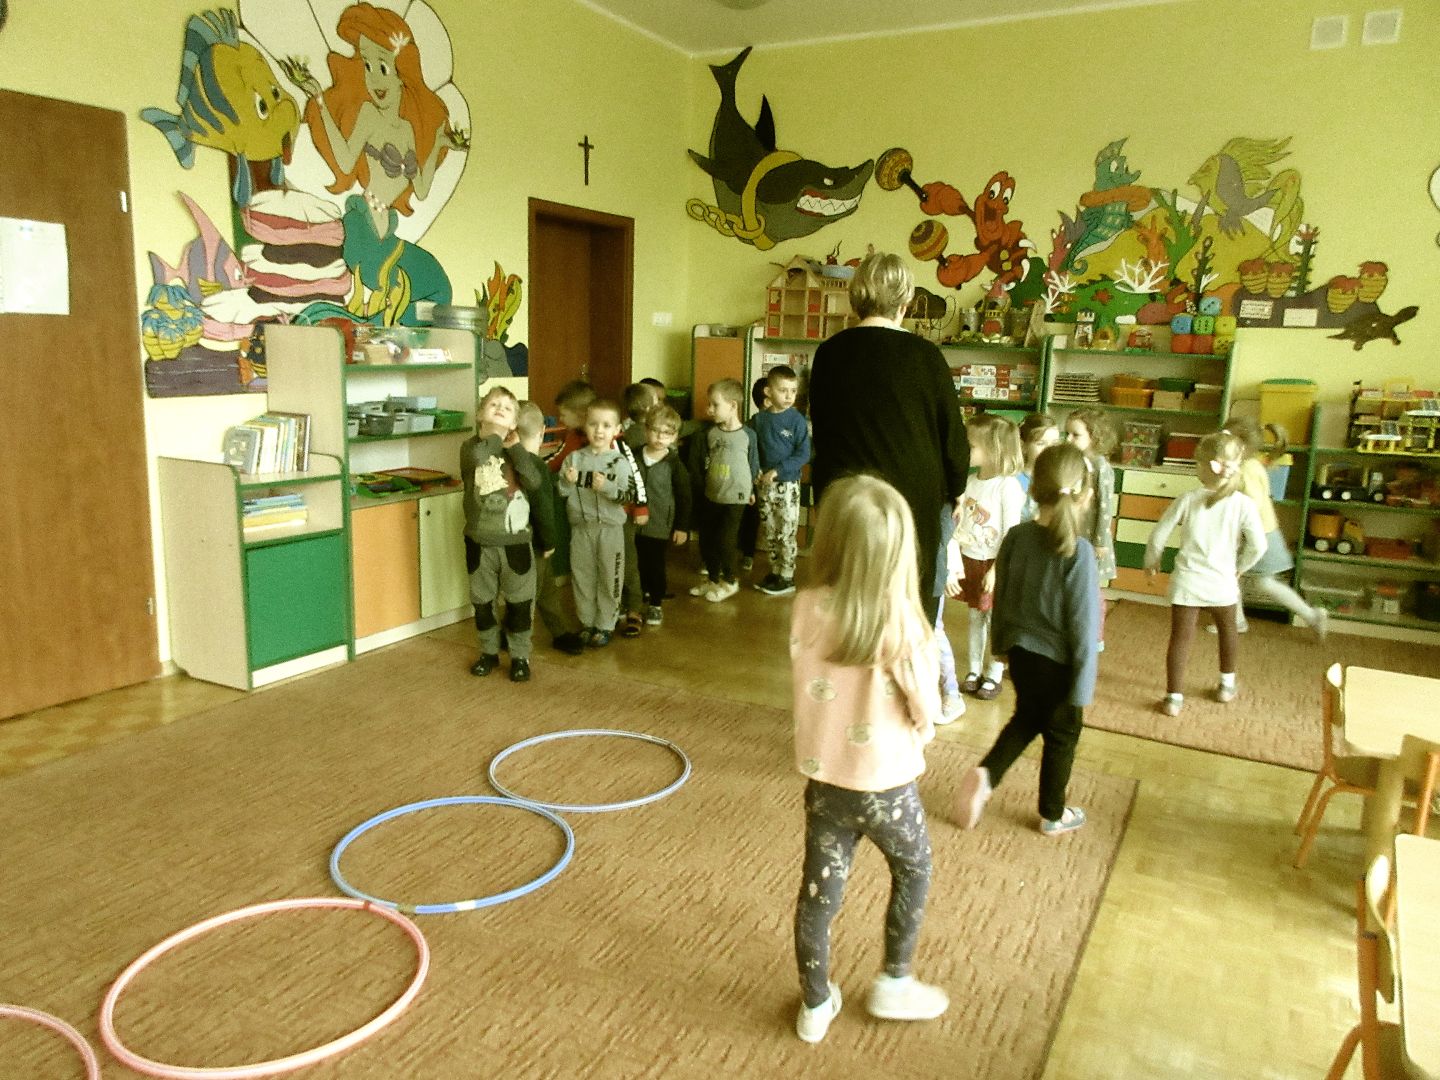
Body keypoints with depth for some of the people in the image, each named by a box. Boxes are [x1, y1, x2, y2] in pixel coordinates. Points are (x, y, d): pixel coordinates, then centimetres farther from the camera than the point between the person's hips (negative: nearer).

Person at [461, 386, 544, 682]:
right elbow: (477, 455, -26)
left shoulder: (518, 452, 3)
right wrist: (498, 438, -11)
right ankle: (489, 652, 30)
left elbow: (534, 483, -15)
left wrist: (515, 447, -15)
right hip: (480, 541, 0)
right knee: (482, 601, 12)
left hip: (515, 540, 0)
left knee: (519, 602, 6)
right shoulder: (471, 447, 0)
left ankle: (520, 656, 21)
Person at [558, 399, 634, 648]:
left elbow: (628, 497, -11)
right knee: (582, 577, 12)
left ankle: (605, 626, 21)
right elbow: (560, 494, 2)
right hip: (580, 527, 2)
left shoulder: (620, 462, -6)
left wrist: (607, 487, -26)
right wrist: (567, 481, -17)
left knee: (609, 578, 6)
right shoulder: (574, 458, 0)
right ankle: (587, 623, 28)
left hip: (610, 528, -2)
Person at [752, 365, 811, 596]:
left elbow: (803, 454, -12)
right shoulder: (759, 419, 1)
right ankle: (775, 572, 27)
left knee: (786, 533, 2)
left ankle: (787, 577, 13)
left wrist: (777, 471, -17)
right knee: (770, 533, 13)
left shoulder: (797, 420, -10)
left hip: (787, 484, -4)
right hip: (764, 484, 4)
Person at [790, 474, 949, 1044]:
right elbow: (927, 709, -15)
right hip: (887, 785, -3)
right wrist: (919, 728, 5)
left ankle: (816, 1005, 35)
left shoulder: (805, 607, -13)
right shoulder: (898, 619, -24)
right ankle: (894, 984, 38)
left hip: (824, 779, 3)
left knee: (819, 889, 18)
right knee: (913, 869, 26)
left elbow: (806, 682, 0)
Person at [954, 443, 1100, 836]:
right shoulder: (1078, 552, -23)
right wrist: (1083, 685, -10)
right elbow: (1082, 625, -19)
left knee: (1026, 718, 27)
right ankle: (1053, 815, 32)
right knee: (1061, 736, 16)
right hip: (1058, 661, -5)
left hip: (1021, 652, 5)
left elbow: (1001, 598, 4)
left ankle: (985, 774, 9)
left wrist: (1002, 644, 19)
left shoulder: (1016, 537, -8)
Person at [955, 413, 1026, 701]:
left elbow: (1011, 533, -17)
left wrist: (996, 569, -19)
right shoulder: (970, 482, 1)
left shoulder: (1008, 486, -18)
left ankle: (994, 675, 21)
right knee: (975, 617, 15)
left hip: (994, 563, -6)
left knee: (995, 621, 6)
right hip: (969, 560, 6)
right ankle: (974, 671, 28)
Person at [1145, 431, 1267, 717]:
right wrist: (1239, 567, 8)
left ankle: (1174, 698, 6)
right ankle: (1227, 686, 41)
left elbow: (1158, 535, -4)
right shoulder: (1244, 504, -10)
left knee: (1180, 638, 6)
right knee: (1227, 631, 26)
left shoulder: (1187, 500, -9)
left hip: (1186, 582, -1)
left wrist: (1151, 562, 14)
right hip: (1222, 583, 1)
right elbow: (1258, 546, -11)